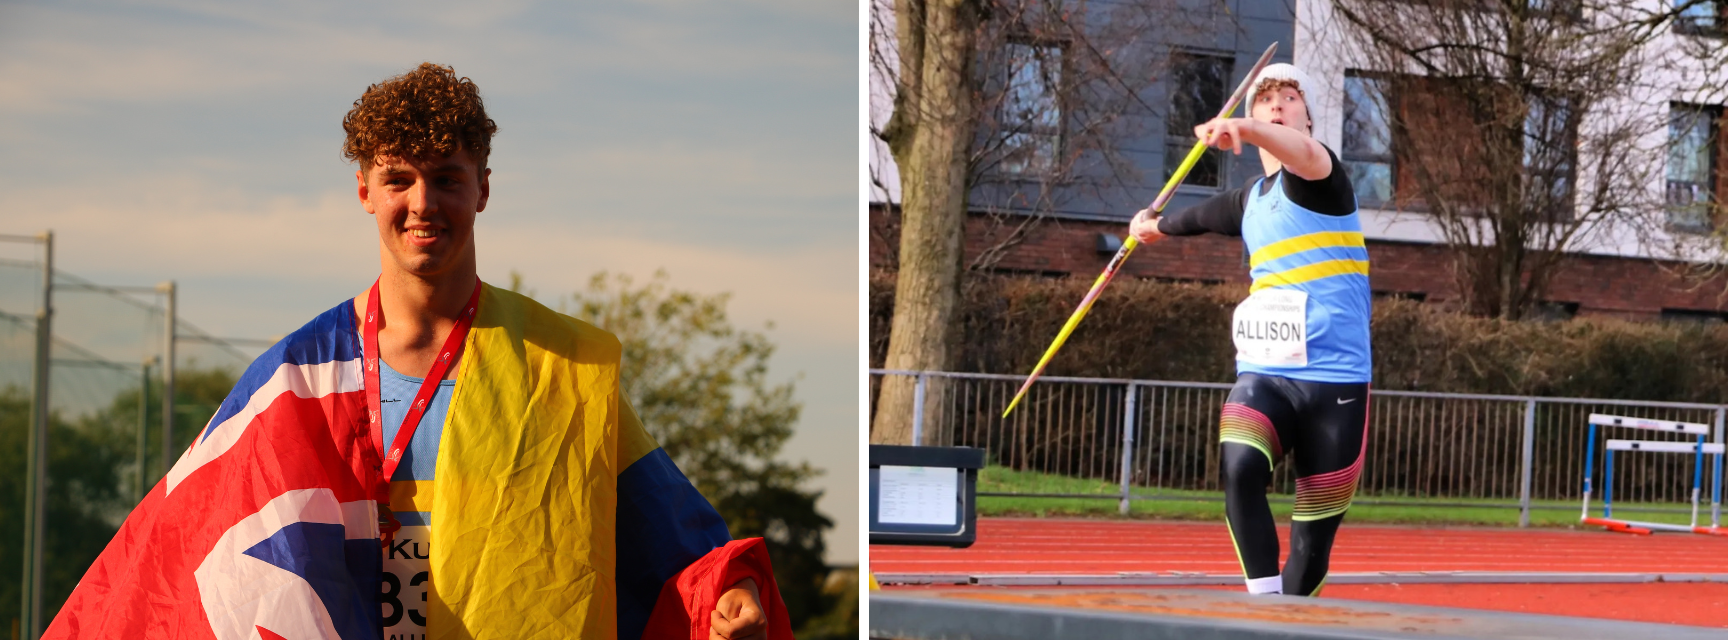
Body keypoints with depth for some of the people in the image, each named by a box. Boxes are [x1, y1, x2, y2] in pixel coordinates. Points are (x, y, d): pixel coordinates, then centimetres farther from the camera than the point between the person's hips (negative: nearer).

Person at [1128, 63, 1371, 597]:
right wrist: (1157, 225, 61)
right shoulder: (1250, 200, 16)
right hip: (1263, 375, 4)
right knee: (1240, 469, -27)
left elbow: (1306, 154, -30)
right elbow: (1201, 216, 40)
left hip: (1335, 378, -4)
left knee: (1314, 534, -1)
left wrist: (1244, 130, -50)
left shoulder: (1319, 178, -3)